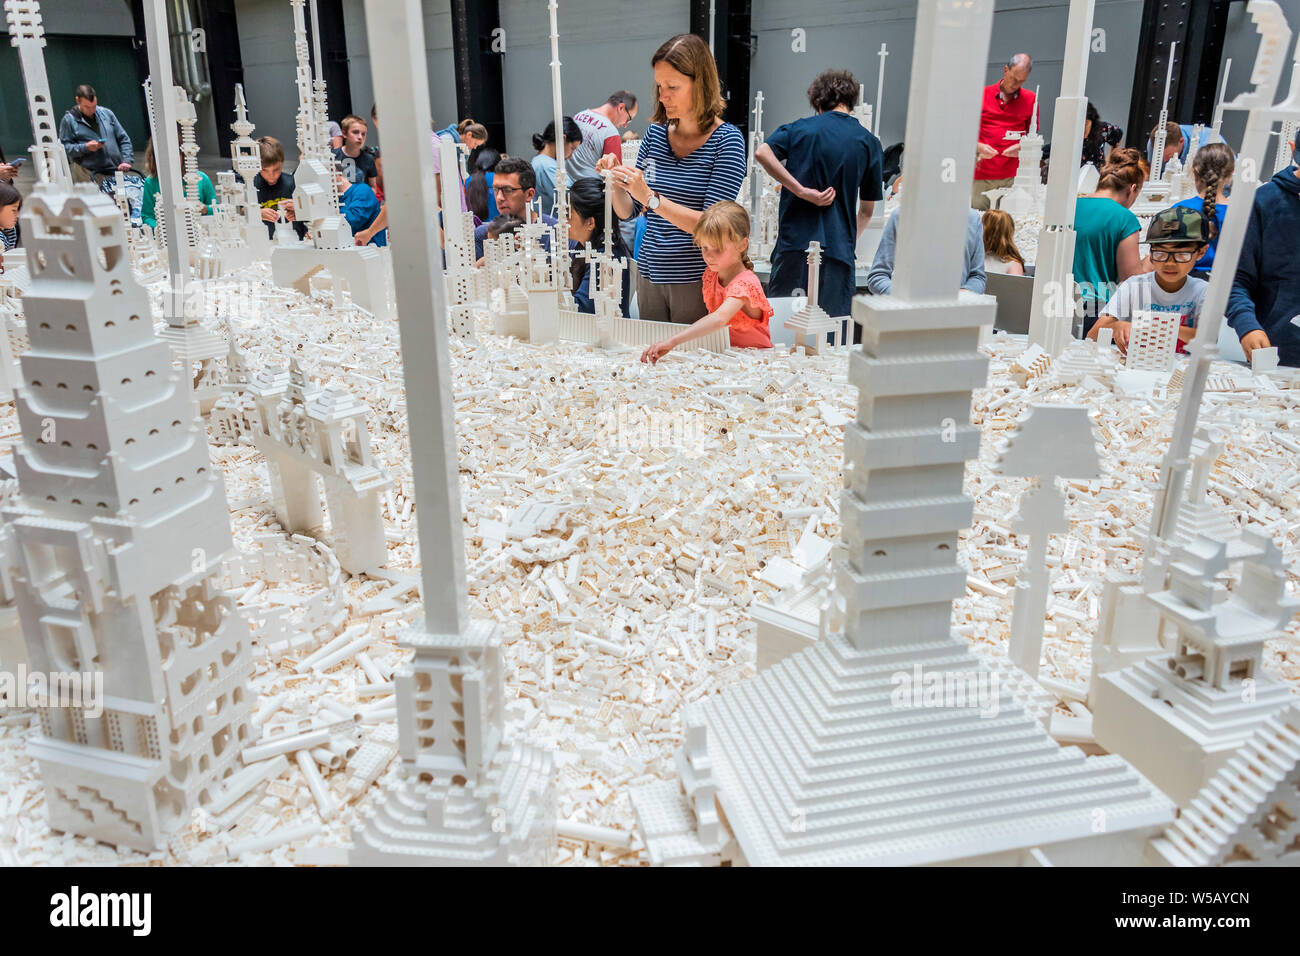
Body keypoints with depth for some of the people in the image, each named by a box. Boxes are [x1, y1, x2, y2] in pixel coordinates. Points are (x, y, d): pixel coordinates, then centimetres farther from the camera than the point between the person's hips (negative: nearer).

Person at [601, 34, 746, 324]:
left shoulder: (726, 140, -8)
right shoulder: (656, 132, 7)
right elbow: (626, 212, 11)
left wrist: (651, 198, -24)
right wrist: (617, 182, -9)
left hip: (697, 280, -5)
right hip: (650, 275, 5)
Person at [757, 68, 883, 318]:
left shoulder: (801, 128, 7)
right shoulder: (869, 142, 8)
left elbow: (762, 153, -12)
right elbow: (867, 211, 12)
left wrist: (801, 191, -12)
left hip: (794, 241, 0)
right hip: (839, 249, 0)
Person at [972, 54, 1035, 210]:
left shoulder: (1030, 99, 13)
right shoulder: (983, 94, 9)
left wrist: (1021, 147, -6)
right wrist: (978, 146, -11)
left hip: (1013, 175, 1)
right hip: (981, 176, -1)